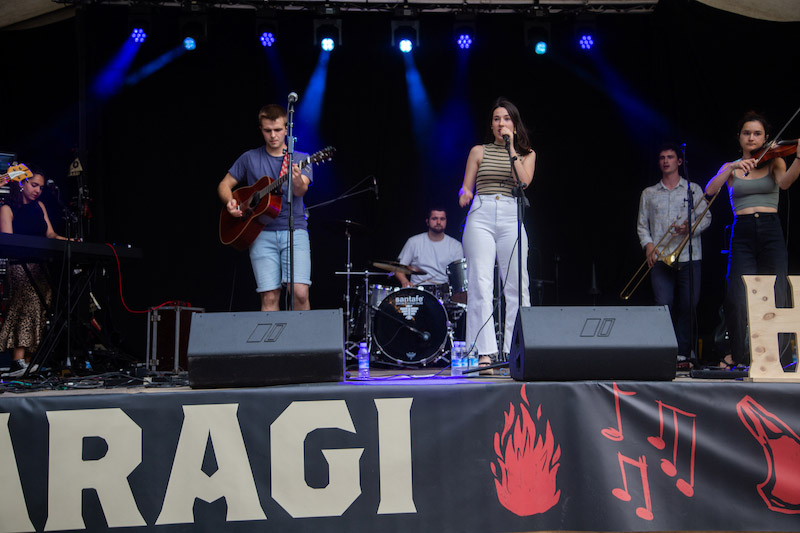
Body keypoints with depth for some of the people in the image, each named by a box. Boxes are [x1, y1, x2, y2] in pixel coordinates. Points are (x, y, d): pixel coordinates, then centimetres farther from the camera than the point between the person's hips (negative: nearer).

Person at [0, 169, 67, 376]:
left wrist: (64, 240, -4)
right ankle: (18, 361, -28)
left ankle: (28, 363, -5)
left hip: (41, 266, 6)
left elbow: (50, 233, 17)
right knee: (28, 304, -23)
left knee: (41, 310, -4)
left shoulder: (39, 206, 20)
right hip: (21, 265, -6)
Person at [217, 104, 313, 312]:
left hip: (294, 230, -1)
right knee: (269, 297, -6)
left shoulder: (301, 159, 7)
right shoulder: (250, 158, 11)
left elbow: (301, 191, -11)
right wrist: (230, 202, -6)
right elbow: (224, 185, 17)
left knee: (300, 292, -15)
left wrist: (297, 181, -35)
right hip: (262, 233, 1)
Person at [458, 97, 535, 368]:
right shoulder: (479, 151, 15)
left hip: (511, 218, 1)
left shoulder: (527, 153, 15)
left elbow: (524, 181, -4)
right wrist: (464, 196, -10)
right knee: (480, 284, -10)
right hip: (480, 217, 0)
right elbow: (466, 188, 13)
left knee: (516, 285, -4)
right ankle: (485, 351, -9)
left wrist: (511, 147, -3)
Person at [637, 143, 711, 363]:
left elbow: (706, 217, 9)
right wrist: (648, 244, -4)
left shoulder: (693, 189, 13)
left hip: (689, 256, 0)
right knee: (663, 303, -10)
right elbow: (642, 224, 13)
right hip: (660, 257, 0)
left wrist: (691, 228, -11)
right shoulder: (648, 193, 15)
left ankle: (682, 352, 10)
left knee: (689, 304, -1)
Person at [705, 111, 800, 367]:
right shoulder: (730, 168, 13)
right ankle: (738, 355, 10)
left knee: (775, 297, -6)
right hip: (742, 234, 0)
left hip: (771, 233, 0)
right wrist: (732, 168, -21)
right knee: (738, 300, -7)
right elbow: (710, 190, -6)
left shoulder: (773, 161, 11)